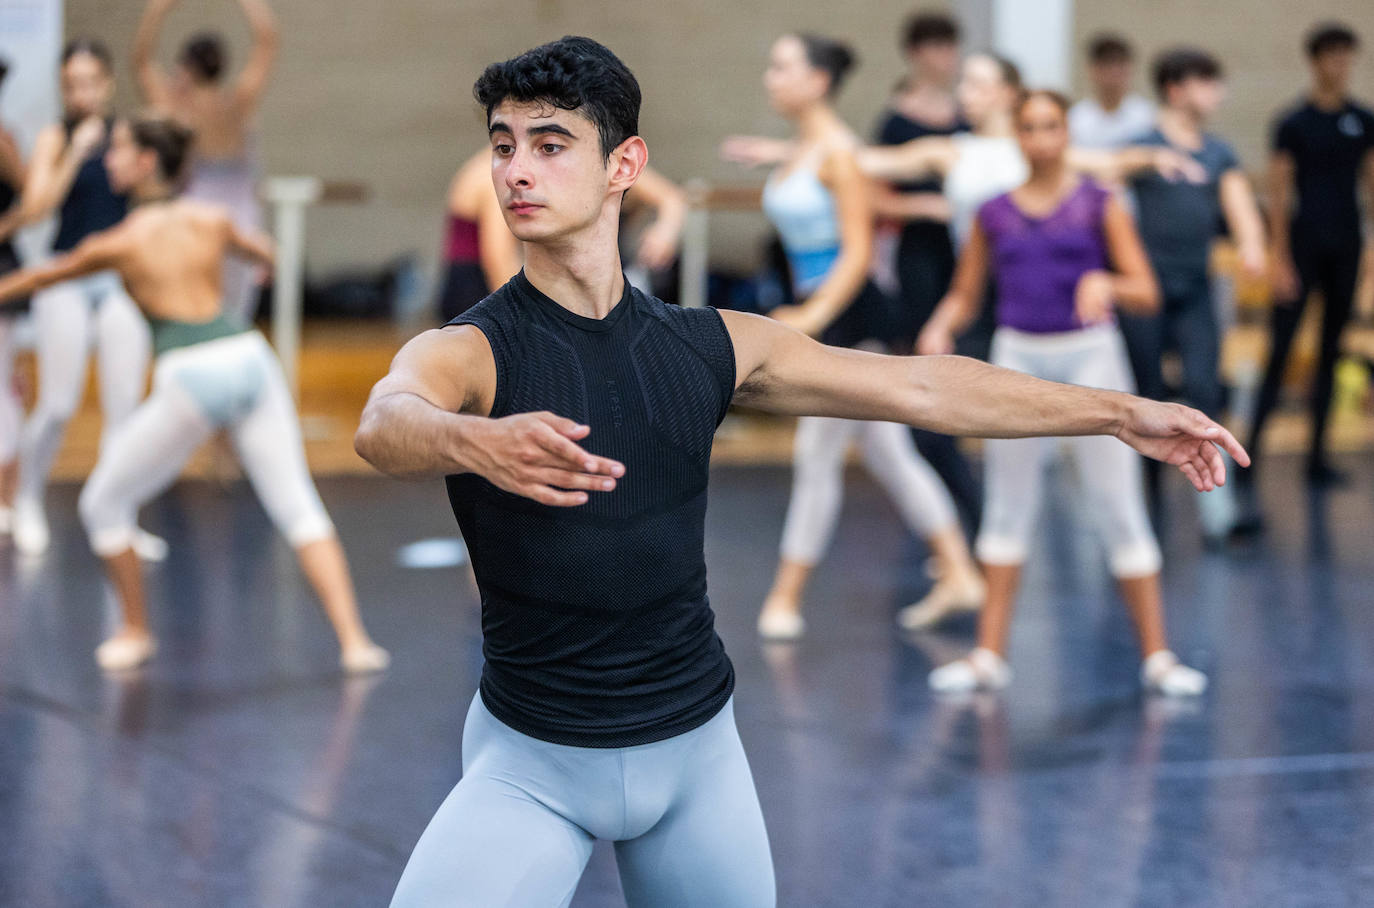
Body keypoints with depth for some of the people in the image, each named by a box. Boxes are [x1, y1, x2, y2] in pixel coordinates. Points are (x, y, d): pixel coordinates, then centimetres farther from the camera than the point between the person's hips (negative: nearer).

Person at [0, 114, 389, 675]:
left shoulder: (119, 242, 1)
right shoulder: (212, 219, 12)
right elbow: (256, 249, 36)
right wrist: (262, 255, 61)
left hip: (191, 376, -4)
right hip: (249, 359, 4)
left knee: (103, 506, 15)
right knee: (297, 505, 4)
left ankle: (135, 633, 25)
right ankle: (353, 639, -7)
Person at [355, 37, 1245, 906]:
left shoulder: (713, 346, 0)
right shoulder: (467, 350, -12)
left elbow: (919, 386, 5)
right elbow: (387, 422, -35)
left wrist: (1120, 411, 4)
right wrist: (473, 443, -59)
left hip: (696, 743, 4)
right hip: (531, 762, -3)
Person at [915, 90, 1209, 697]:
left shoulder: (1098, 205, 1)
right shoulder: (995, 214, 8)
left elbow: (1146, 293, -3)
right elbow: (965, 295, 14)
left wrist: (1107, 284, -24)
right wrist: (941, 328, -7)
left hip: (1089, 352, -2)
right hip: (1019, 356, 3)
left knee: (1117, 504, -2)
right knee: (1008, 504, 7)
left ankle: (1156, 654, 5)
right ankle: (989, 654, 13)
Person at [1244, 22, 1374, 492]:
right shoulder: (1293, 123, -5)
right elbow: (1278, 193, -6)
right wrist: (1280, 259, -11)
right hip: (1304, 243, -4)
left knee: (1331, 350, 9)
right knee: (1279, 351, -8)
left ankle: (1318, 455, 15)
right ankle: (1249, 452, -7)